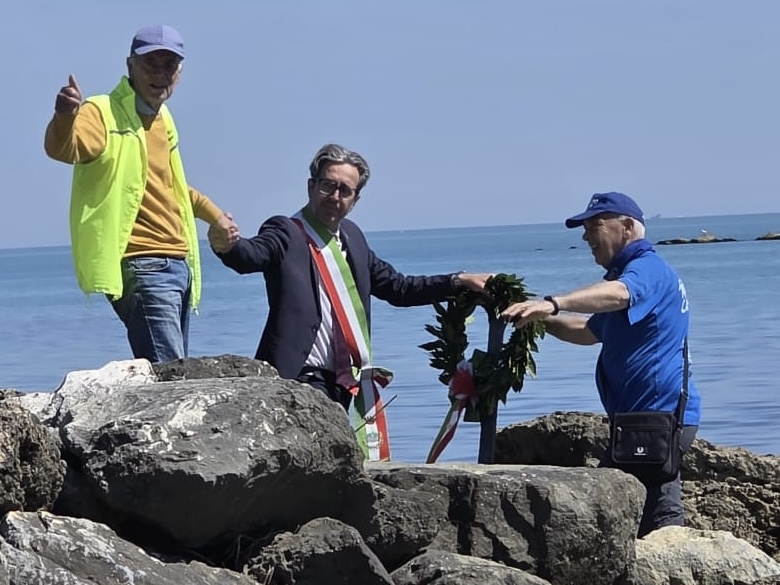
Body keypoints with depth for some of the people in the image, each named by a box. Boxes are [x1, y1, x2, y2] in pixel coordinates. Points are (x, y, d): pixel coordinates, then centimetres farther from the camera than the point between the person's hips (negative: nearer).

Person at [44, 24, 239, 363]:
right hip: (142, 266, -9)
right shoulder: (104, 114, -10)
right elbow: (62, 149, -32)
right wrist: (65, 117, -52)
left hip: (178, 264, 9)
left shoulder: (162, 119, 17)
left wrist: (213, 215, 38)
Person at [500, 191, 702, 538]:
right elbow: (591, 331, 35)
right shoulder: (636, 272, 25)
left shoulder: (648, 268, -11)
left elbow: (617, 294, -35)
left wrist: (552, 303, -50)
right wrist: (542, 319, 18)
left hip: (658, 416, -11)